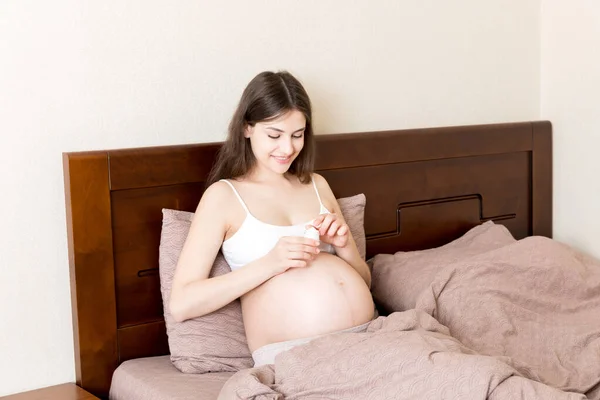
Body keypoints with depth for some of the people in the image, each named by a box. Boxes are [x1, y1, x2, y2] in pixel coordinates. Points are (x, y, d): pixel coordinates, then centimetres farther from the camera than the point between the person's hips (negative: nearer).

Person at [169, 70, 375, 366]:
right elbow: (181, 304, -6)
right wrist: (270, 264, -14)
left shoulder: (317, 185, 21)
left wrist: (344, 245, 1)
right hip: (294, 353, -5)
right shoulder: (223, 195, 5)